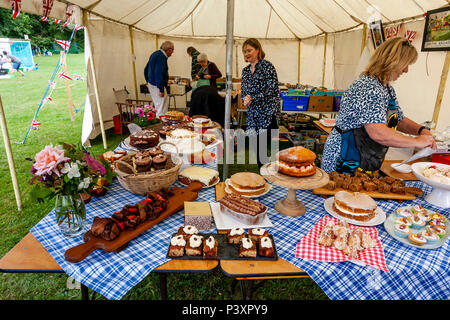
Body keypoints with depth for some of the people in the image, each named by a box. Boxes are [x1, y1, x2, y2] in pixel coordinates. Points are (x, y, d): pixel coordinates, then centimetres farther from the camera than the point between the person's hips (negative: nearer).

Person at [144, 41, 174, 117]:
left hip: (151, 83, 11)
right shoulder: (162, 57, -18)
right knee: (162, 108, -6)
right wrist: (161, 90, -24)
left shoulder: (155, 54, 14)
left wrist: (148, 82, 27)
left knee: (158, 106, 20)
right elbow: (159, 74, -26)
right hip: (157, 86, -11)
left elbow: (146, 70, 22)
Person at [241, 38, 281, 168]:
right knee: (258, 147, 9)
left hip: (268, 114, -7)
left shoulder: (267, 66, -7)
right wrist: (245, 99, -6)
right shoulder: (245, 70, 14)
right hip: (253, 115, 7)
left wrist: (252, 98, -17)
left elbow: (272, 90, -14)